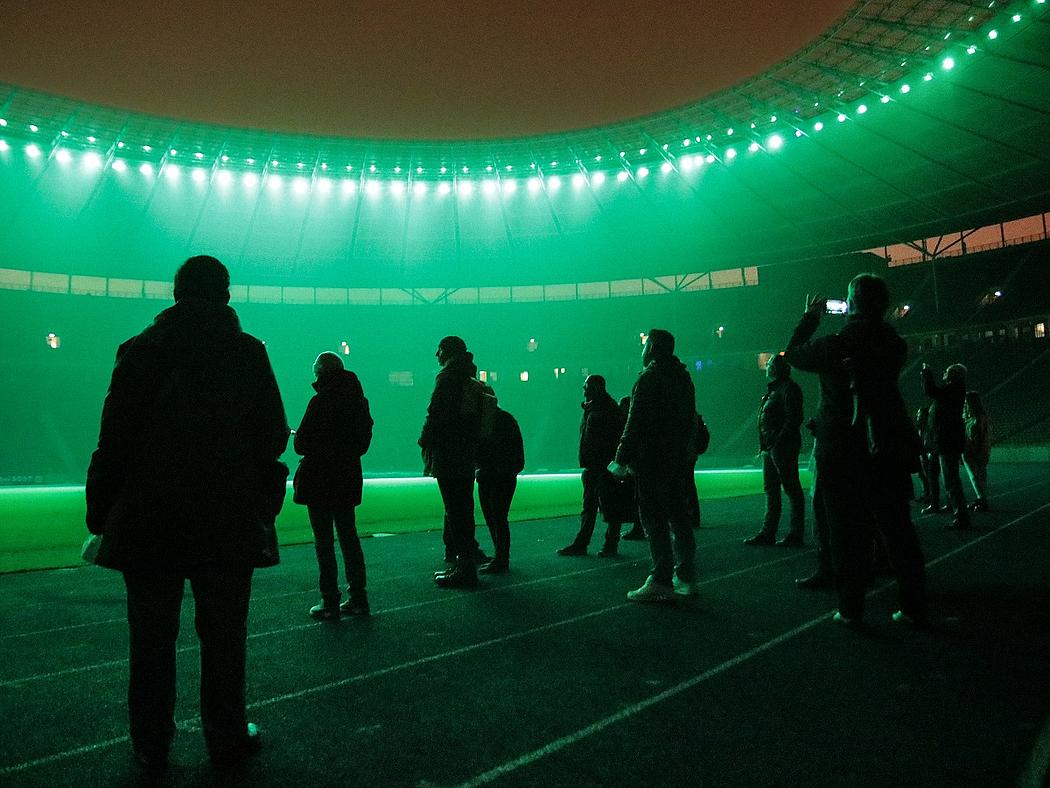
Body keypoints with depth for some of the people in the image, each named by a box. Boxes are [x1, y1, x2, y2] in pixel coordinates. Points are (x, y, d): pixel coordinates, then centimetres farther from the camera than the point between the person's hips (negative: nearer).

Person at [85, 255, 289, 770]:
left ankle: (151, 745, 22)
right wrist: (261, 501, 10)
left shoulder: (140, 351, -1)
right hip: (228, 526, 0)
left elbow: (113, 441, -4)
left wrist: (100, 513, 3)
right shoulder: (250, 353, -1)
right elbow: (274, 436, 0)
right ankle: (227, 739, 20)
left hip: (148, 523, 1)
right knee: (223, 636, 9)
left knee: (152, 639, 11)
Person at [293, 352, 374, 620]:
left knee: (323, 540, 2)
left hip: (320, 480, -6)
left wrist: (297, 438, 7)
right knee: (349, 537, 13)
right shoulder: (359, 401, 5)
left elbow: (302, 444, -14)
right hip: (348, 478, 6)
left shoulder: (320, 402, -15)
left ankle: (330, 603, 5)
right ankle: (358, 599, 18)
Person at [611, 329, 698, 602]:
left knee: (655, 520, -6)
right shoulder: (683, 377, 15)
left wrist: (622, 459, -14)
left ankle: (661, 582, -6)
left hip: (653, 460, -9)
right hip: (681, 460, 9)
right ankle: (686, 579, 18)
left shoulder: (649, 378, -12)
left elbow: (636, 423, -17)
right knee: (679, 518, 13)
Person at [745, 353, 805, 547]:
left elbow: (793, 419, -18)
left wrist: (778, 441, -21)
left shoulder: (789, 389, -10)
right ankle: (768, 532, 16)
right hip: (770, 448, 10)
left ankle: (796, 535, 2)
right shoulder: (773, 389, 19)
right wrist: (765, 445, 14)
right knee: (770, 490, 11)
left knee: (792, 490, -3)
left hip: (783, 448, -10)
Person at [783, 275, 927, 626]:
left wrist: (811, 317, 16)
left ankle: (851, 609, 9)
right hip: (888, 451, 4)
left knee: (850, 534, 4)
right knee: (898, 530, 12)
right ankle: (913, 606, 16)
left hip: (842, 455, -3)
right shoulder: (896, 344, 0)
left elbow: (793, 354, 4)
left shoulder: (835, 345, -13)